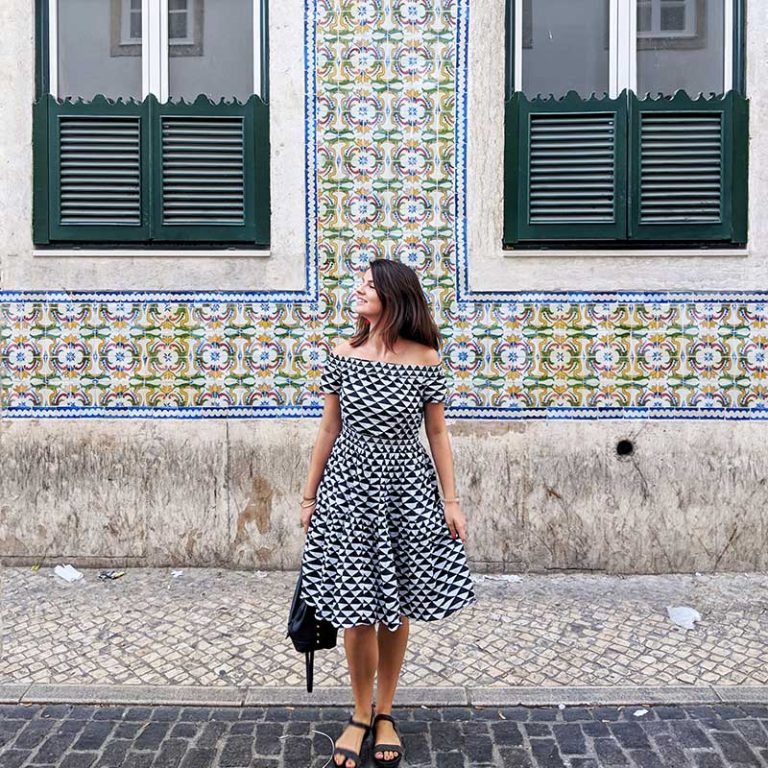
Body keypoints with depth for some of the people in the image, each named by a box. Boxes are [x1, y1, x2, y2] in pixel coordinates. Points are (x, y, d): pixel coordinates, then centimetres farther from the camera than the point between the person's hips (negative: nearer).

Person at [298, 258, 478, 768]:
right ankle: (361, 715, 27)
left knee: (396, 608, 9)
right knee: (356, 609, 4)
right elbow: (329, 430, 5)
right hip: (349, 486, 1)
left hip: (406, 490, -1)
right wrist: (309, 496, 8)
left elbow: (437, 433, 0)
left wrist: (451, 501, 0)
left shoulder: (425, 358, -5)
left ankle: (384, 714, 31)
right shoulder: (342, 355, 0)